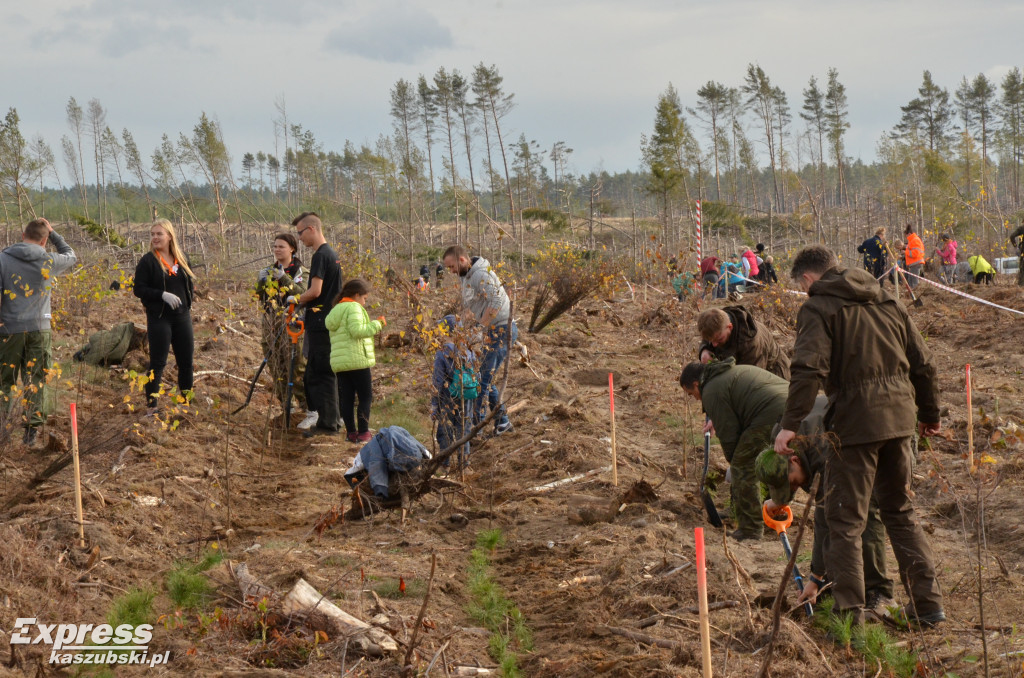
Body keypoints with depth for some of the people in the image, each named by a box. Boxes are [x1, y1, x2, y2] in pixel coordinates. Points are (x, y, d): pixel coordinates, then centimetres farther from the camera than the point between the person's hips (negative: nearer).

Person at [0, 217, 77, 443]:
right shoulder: (48, 261, -3)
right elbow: (70, 255, 19)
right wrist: (53, 234, 22)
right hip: (39, 329, 1)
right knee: (36, 380, 8)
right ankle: (33, 428, 7)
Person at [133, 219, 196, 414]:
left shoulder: (181, 259, 10)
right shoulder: (148, 261, -5)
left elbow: (190, 284, 20)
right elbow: (139, 289, -9)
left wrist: (188, 301, 3)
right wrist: (163, 295, -21)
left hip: (182, 317, 5)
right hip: (159, 318, -5)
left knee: (186, 360, 8)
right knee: (158, 362, -3)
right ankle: (152, 406, 4)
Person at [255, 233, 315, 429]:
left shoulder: (300, 271, -1)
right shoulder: (270, 270, 16)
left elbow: (302, 294, -16)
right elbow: (260, 298, 14)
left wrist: (284, 278, -23)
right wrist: (261, 282, -5)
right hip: (271, 326, 6)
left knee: (297, 369, -13)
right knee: (277, 370, 9)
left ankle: (312, 411, -11)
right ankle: (287, 409, 19)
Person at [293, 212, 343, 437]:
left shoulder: (320, 256, -14)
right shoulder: (332, 254, 16)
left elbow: (315, 291, -21)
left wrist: (295, 299, -4)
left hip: (320, 323, -10)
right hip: (331, 322, 10)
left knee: (320, 374, -5)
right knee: (326, 373, 15)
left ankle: (327, 423, -3)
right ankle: (331, 420, 19)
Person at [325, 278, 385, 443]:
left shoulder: (335, 310, 20)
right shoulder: (354, 308, -7)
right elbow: (357, 330, -20)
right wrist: (377, 324, -11)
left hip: (338, 362, 8)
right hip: (357, 360, -8)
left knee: (346, 398, 8)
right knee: (365, 397, -1)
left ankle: (351, 432, 9)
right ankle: (363, 433, -4)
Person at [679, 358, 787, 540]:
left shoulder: (712, 391, 2)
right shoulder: (736, 371, 31)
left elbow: (728, 433, 2)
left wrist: (733, 461, 16)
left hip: (771, 416, -10)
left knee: (742, 469, 1)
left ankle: (750, 530, 4)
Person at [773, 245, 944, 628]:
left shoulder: (818, 308, -4)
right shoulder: (887, 302, 16)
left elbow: (808, 369, -19)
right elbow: (922, 363, 18)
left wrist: (790, 424, -20)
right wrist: (929, 414, 29)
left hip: (854, 421, -6)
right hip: (900, 418, 6)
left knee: (846, 521, 2)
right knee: (902, 512, 20)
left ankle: (850, 615, 0)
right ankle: (928, 603, 20)